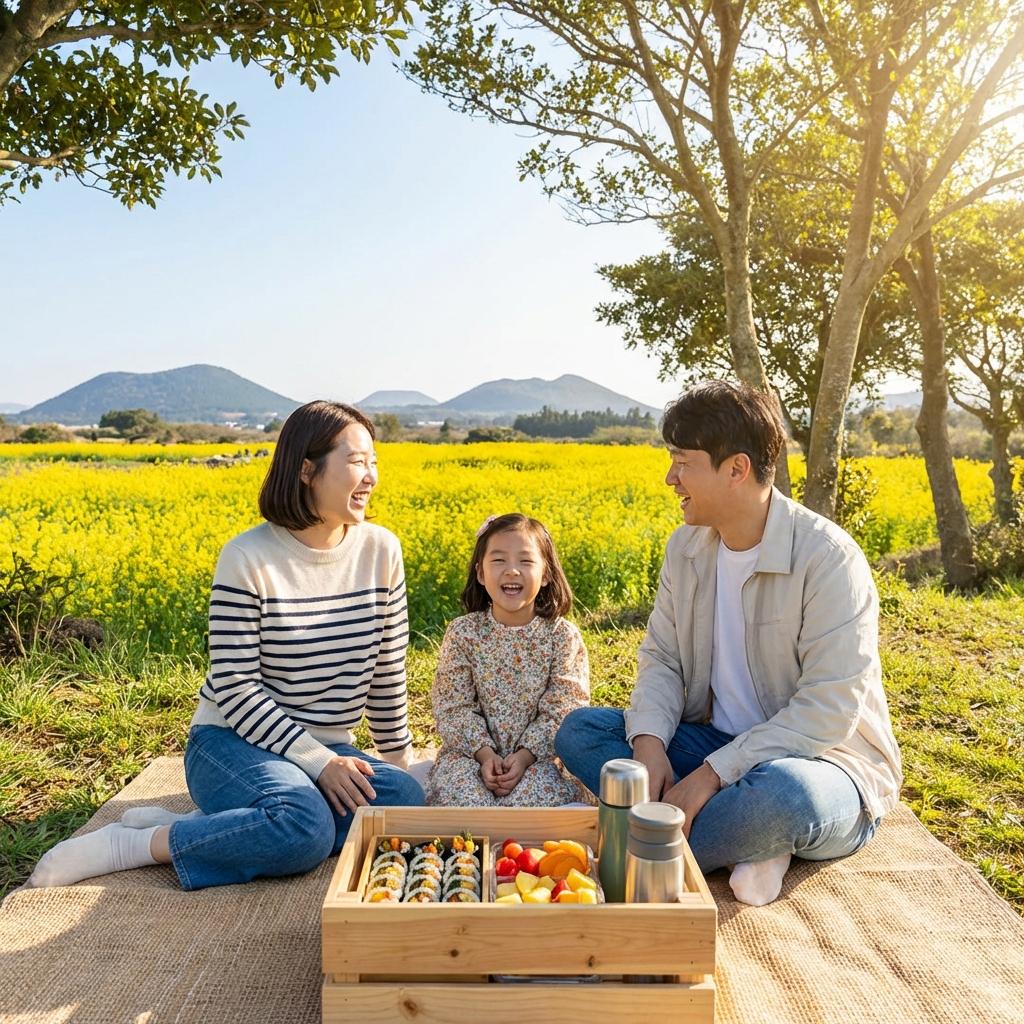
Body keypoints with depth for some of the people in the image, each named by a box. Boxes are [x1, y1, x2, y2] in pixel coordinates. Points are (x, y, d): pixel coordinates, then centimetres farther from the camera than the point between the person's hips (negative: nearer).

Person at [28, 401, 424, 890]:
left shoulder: (381, 549, -3)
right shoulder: (247, 558, -14)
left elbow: (389, 669, 5)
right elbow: (235, 689, -15)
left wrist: (396, 759, 7)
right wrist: (317, 760, -20)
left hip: (327, 749, 5)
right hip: (234, 743, -5)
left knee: (407, 800, -26)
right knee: (306, 827, -36)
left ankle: (201, 827, -14)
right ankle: (121, 845, -15)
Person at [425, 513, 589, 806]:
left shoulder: (562, 635, -5)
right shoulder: (462, 632, -4)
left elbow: (562, 709, -7)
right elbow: (454, 706, -5)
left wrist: (524, 756, -18)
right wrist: (485, 753, -18)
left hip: (536, 757, 0)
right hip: (471, 752, 0)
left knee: (538, 793, -28)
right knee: (462, 794, -28)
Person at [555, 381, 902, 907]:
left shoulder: (828, 558, -20)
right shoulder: (686, 547, 1)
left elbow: (829, 711, -24)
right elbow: (661, 657, 3)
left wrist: (713, 771, -26)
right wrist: (648, 739, -17)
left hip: (824, 761, -6)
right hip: (719, 745, 7)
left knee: (783, 790, -42)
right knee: (578, 729, -11)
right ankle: (750, 843, -20)